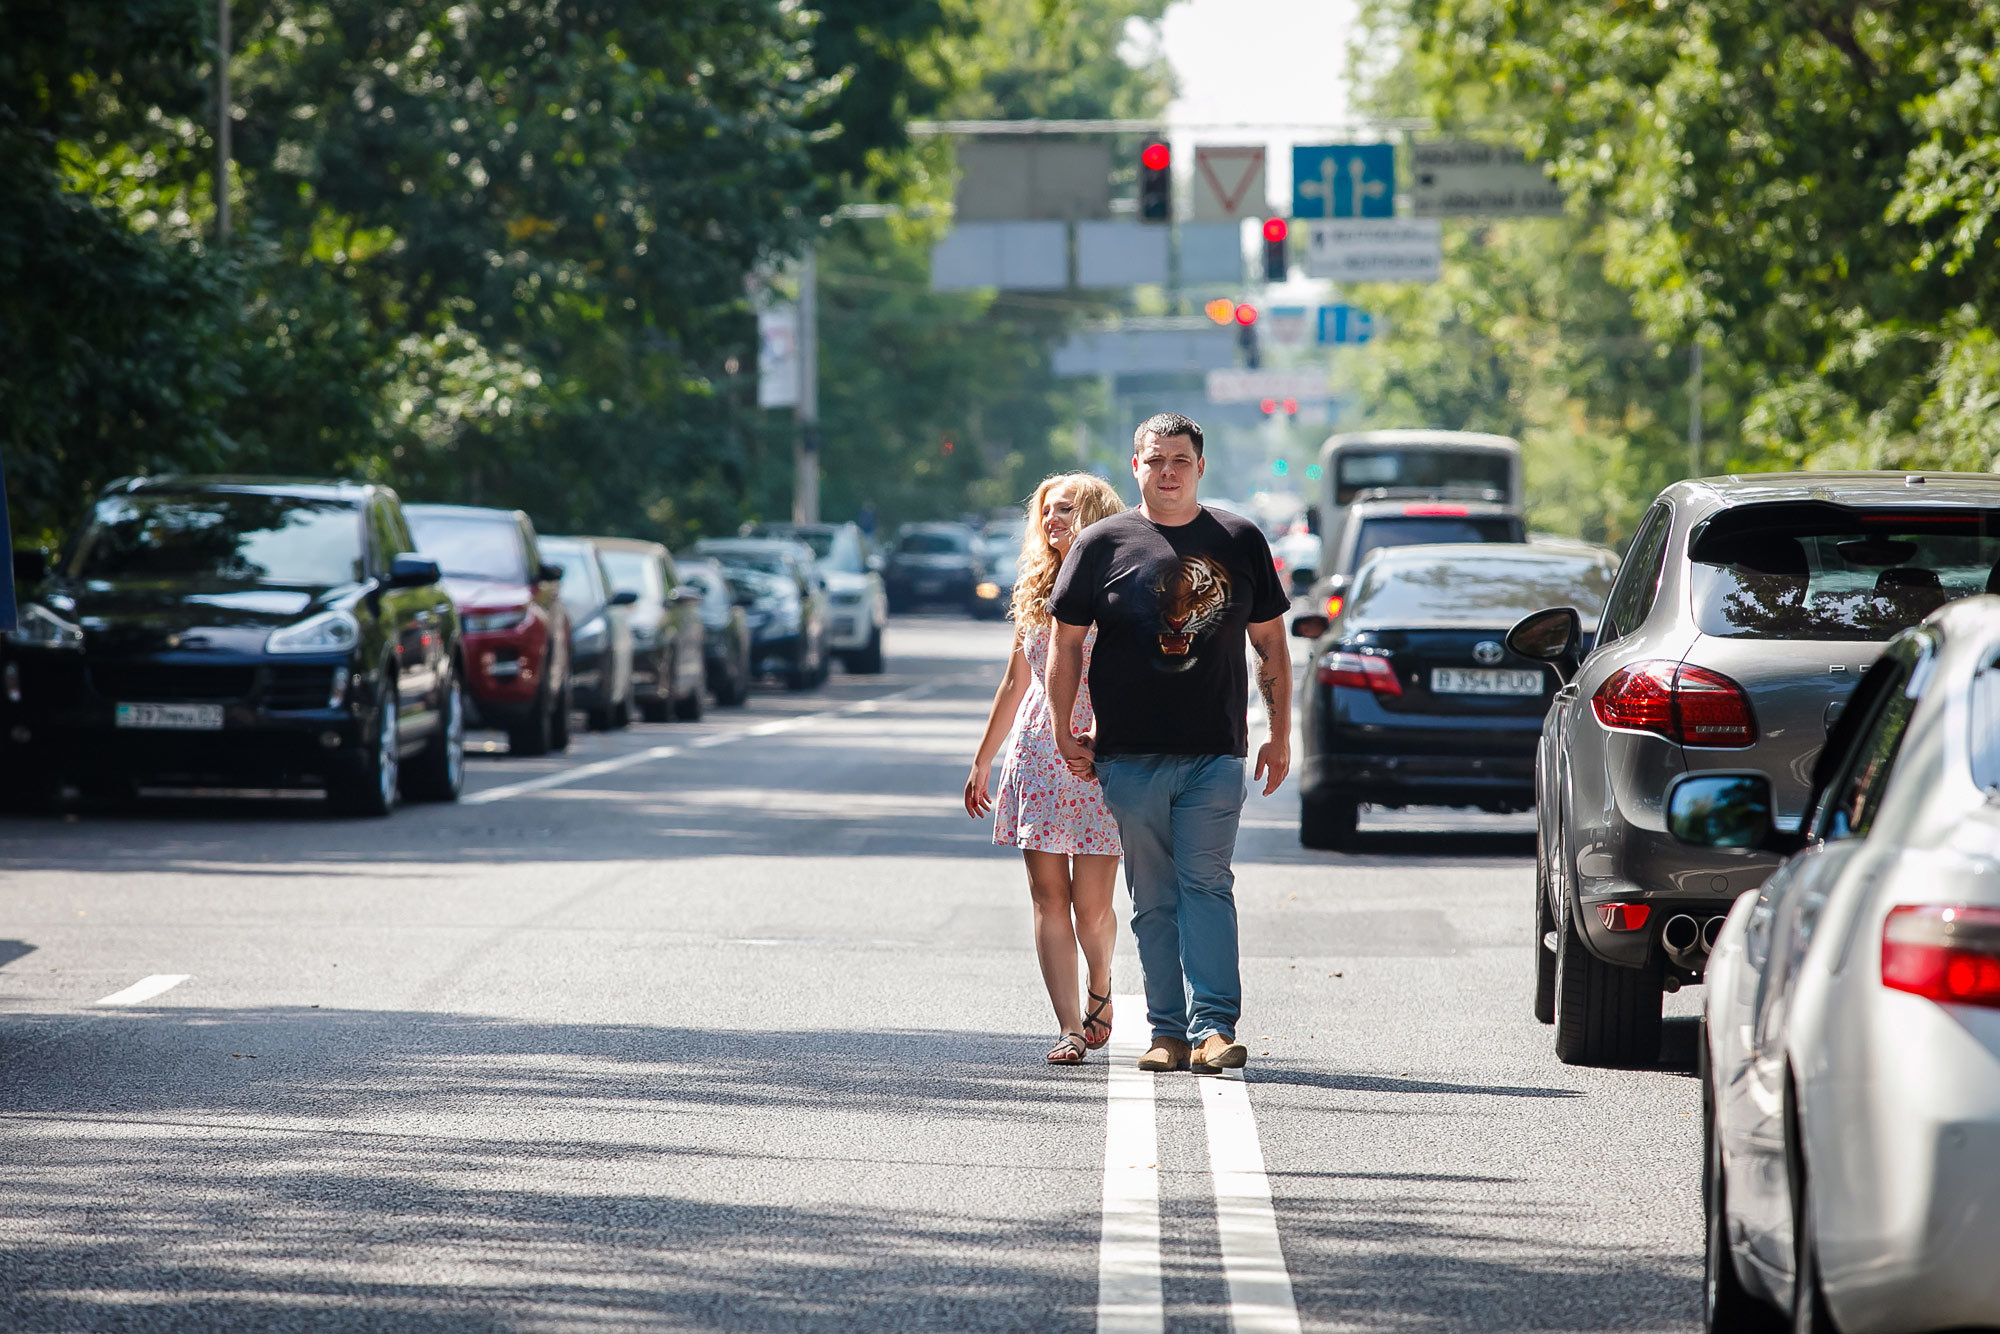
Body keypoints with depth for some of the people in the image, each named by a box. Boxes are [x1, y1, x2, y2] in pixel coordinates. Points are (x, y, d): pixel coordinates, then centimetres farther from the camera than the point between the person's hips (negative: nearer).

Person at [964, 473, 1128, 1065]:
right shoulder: (1035, 593, 13)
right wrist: (982, 762, 23)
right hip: (1038, 755, 4)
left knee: (1091, 905, -5)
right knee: (1050, 899, -3)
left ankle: (1099, 987, 25)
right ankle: (1070, 1029, -3)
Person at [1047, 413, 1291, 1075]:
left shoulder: (1240, 541, 8)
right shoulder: (1103, 544, 5)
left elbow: (1271, 645, 13)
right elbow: (1067, 641, 9)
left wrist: (1279, 737, 9)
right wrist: (1064, 731, 3)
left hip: (1216, 754, -1)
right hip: (1129, 757, 1)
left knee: (1206, 886, -10)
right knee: (1154, 899, 3)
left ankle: (1214, 1026, -13)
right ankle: (1168, 1032, 6)